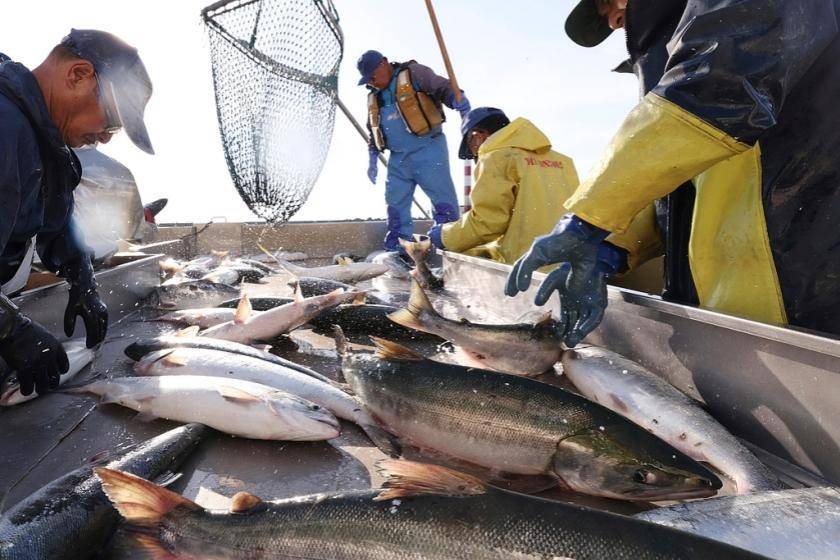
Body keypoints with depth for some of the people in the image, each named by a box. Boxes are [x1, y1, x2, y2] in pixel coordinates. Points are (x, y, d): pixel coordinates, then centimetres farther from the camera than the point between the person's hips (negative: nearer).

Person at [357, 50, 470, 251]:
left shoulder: (413, 73, 1)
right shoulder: (373, 98, 22)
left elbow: (444, 88, -9)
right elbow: (373, 133, 29)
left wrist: (459, 102, -28)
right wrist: (372, 160, 22)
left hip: (427, 148, -6)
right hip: (397, 157, 7)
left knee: (442, 197, -10)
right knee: (395, 203, 7)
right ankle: (396, 250, 16)